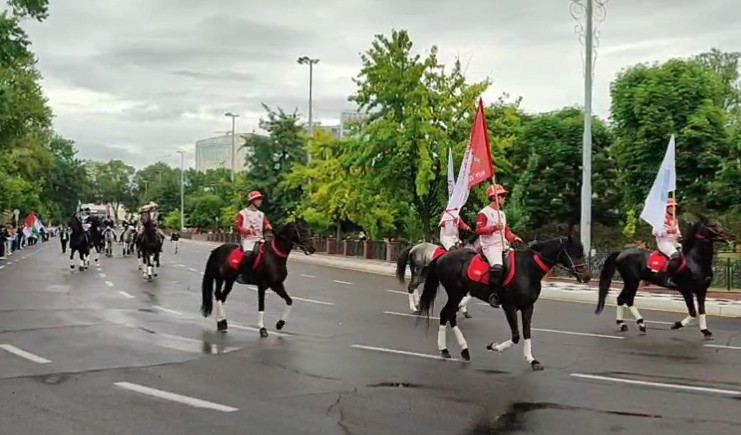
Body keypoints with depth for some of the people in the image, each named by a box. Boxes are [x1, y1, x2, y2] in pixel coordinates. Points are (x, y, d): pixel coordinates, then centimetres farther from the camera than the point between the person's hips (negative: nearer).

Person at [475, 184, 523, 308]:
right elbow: (479, 230, -12)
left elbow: (506, 232, 22)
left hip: (503, 246, 9)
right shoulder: (484, 212, -3)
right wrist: (494, 228, -22)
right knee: (497, 266, -33)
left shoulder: (502, 214, 21)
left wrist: (514, 238, 2)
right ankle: (495, 293, -23)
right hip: (490, 247, -9)